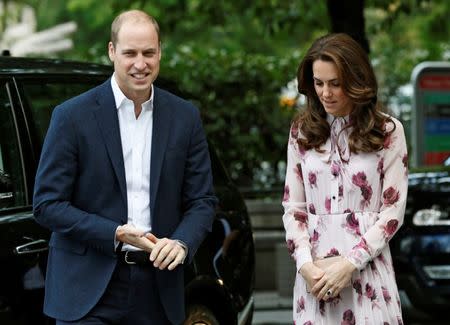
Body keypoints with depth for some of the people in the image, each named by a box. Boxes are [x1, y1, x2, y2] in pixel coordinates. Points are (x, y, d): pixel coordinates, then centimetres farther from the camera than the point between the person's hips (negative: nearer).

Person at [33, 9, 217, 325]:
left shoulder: (185, 117, 6)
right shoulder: (73, 115, -4)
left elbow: (202, 200, 7)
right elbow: (47, 204, -5)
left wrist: (181, 243, -13)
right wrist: (115, 234, -16)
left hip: (158, 291, 3)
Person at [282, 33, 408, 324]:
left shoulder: (387, 131, 0)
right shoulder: (302, 131, 7)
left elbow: (393, 209, -3)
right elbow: (293, 206, 6)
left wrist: (349, 263, -12)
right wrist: (305, 264, -8)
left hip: (367, 270, -2)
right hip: (315, 271, 2)